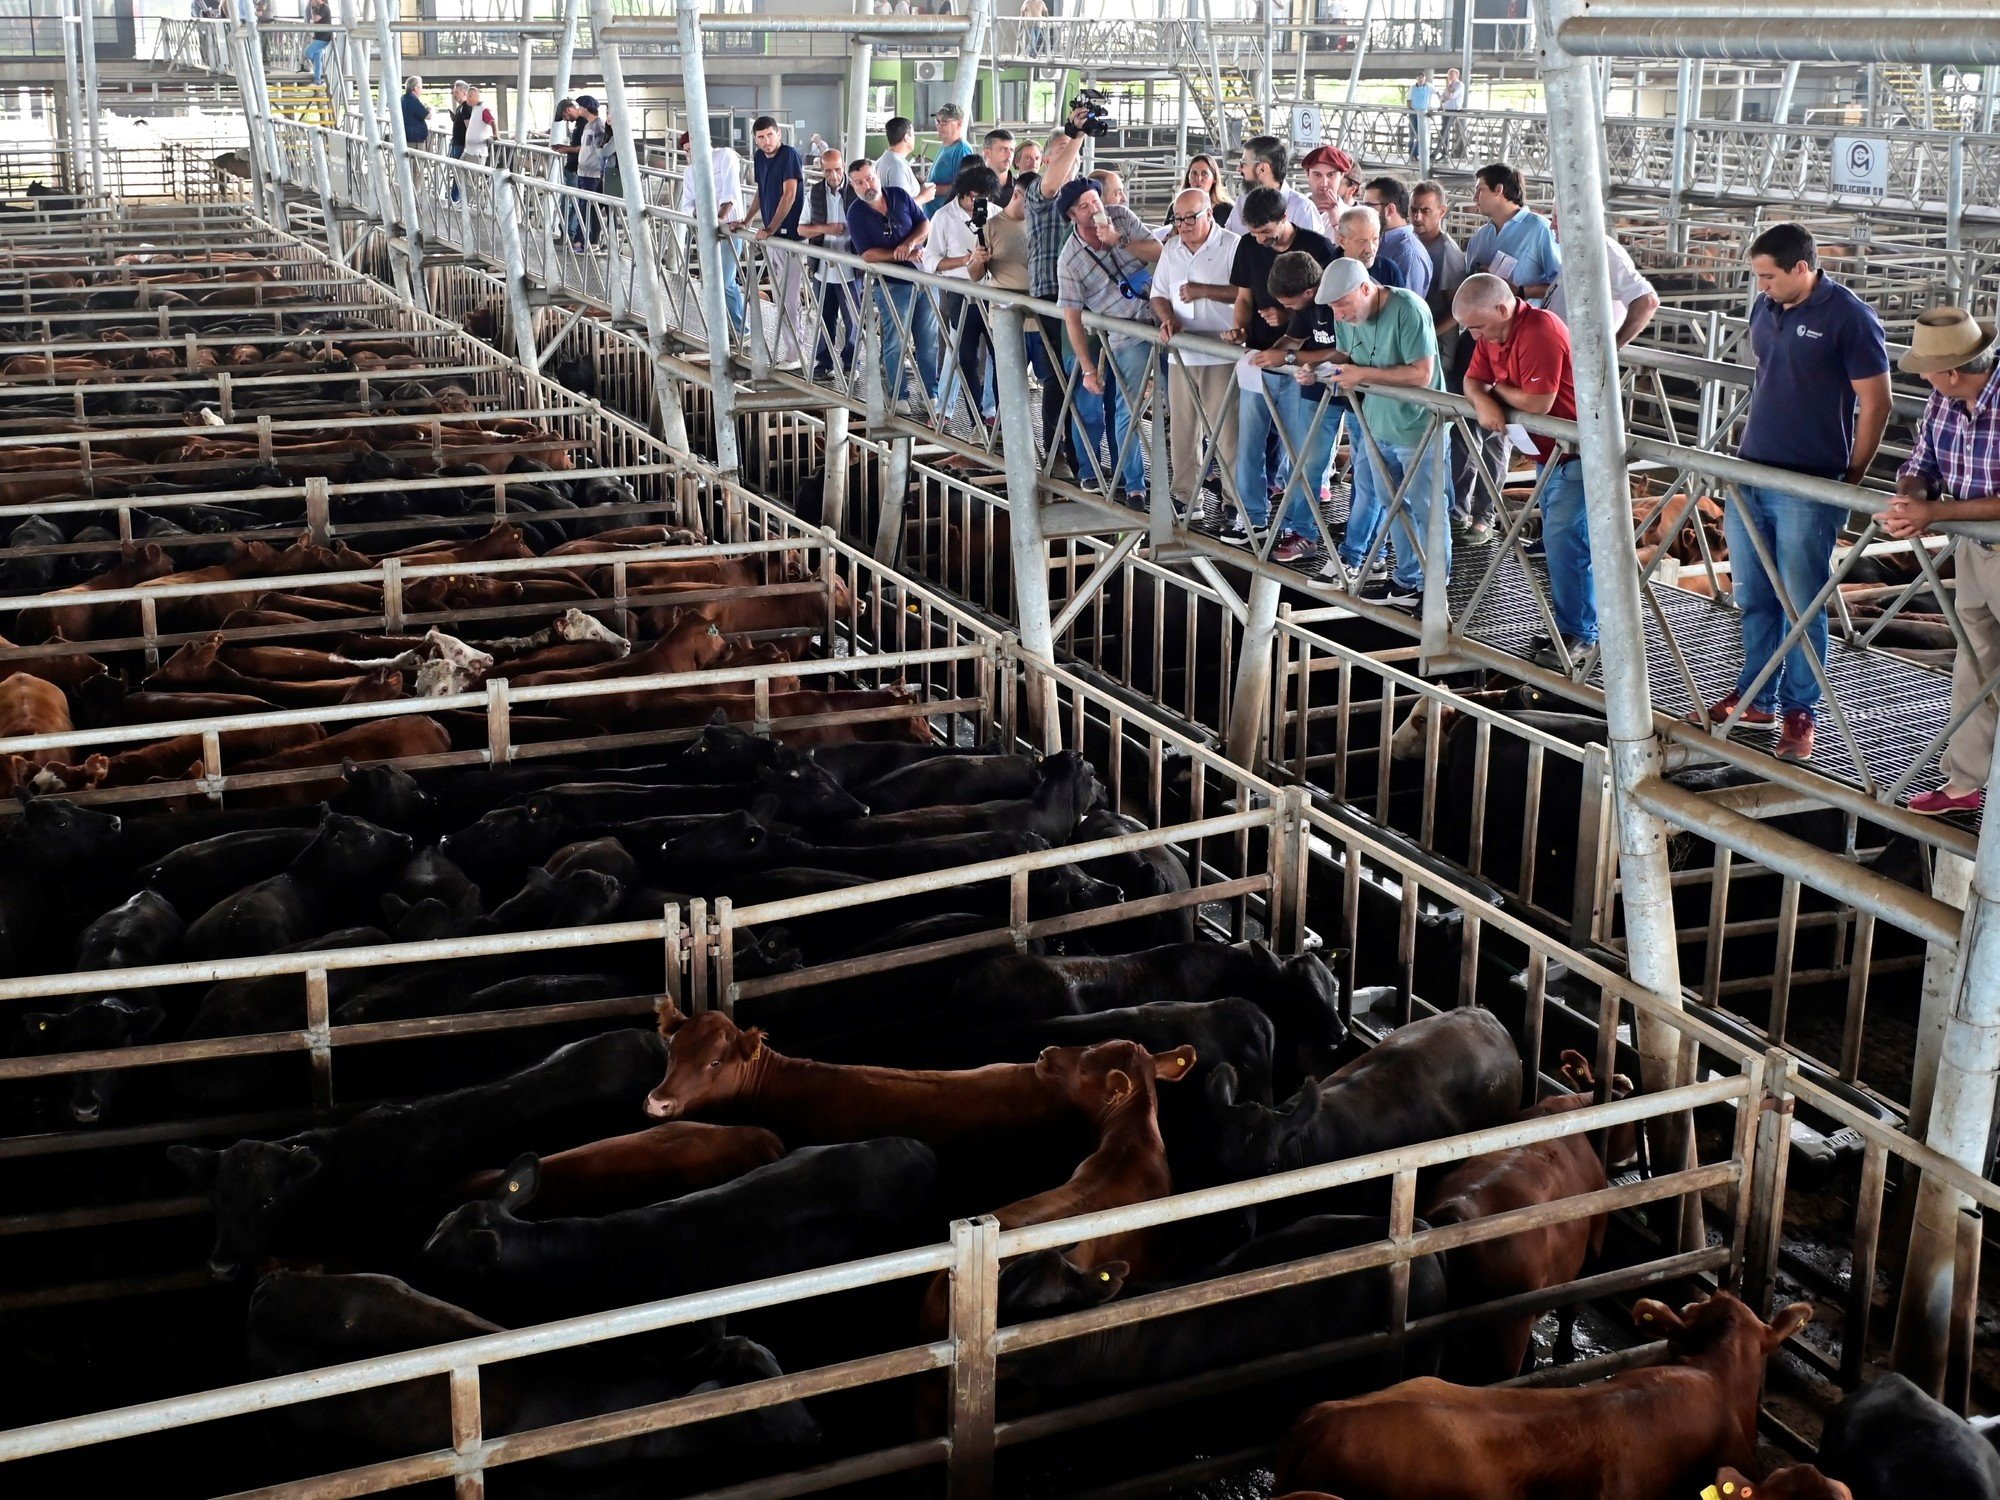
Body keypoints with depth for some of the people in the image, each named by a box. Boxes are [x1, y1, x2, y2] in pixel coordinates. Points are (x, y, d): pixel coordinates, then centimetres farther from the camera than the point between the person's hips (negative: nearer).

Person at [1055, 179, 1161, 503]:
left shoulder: (1122, 219, 0)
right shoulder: (1070, 260, -9)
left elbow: (1158, 253, -6)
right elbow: (1071, 317, -7)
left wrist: (1120, 240, -21)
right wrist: (1088, 369, -9)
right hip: (1127, 337, -3)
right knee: (1126, 410, -7)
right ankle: (1133, 486, 1)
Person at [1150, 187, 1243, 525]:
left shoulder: (1233, 246, -6)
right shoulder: (1171, 250, 15)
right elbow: (1159, 294, 19)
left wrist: (1202, 290, -18)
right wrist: (1167, 317, -3)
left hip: (1221, 355, -6)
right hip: (1181, 354, 6)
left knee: (1225, 428, -5)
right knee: (1182, 427, 9)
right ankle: (1186, 495, 18)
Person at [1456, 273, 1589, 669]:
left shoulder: (1540, 330, -25)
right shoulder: (1491, 334, 5)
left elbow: (1537, 403, -29)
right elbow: (1473, 380, 7)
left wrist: (1497, 389, -11)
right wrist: (1483, 401, -17)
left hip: (1577, 451, -10)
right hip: (1549, 451, 10)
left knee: (1564, 540, -14)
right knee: (1557, 541, 13)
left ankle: (1578, 633, -7)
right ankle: (1566, 626, 20)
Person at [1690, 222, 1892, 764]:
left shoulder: (1849, 318, -11)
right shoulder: (1764, 308, 9)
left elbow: (1875, 404, -8)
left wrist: (1851, 480, -5)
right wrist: (1748, 455, 17)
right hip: (1748, 477, 7)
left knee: (1803, 606, 1)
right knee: (1752, 598, 14)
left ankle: (1799, 711, 13)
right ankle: (1755, 697, 27)